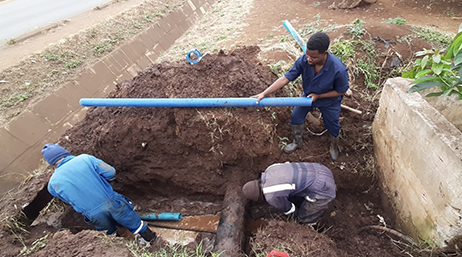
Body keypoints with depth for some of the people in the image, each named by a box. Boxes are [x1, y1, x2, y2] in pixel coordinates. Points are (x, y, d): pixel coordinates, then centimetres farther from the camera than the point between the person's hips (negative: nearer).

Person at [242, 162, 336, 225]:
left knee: (304, 219, 12)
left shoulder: (271, 196, -16)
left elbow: (288, 209, 2)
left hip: (323, 190, -8)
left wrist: (296, 214, 25)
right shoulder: (270, 169, 4)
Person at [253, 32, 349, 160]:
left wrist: (318, 96, -26)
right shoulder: (303, 60, -32)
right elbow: (285, 78, -29)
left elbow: (341, 91, -21)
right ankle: (298, 141, 45)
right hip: (308, 96, 3)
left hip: (329, 101, -2)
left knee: (333, 126, 18)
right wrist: (264, 93, -34)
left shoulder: (339, 69, -40)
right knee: (296, 117, 12)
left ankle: (334, 145, 55)